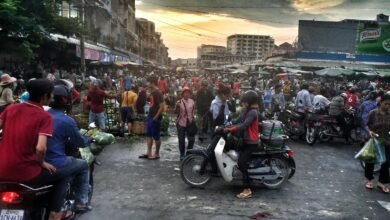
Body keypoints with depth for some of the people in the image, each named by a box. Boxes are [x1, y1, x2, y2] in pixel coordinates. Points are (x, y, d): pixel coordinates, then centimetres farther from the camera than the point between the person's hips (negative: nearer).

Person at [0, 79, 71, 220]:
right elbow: (40, 148, -23)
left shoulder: (11, 109, 4)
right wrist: (41, 163, -3)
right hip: (25, 174, -5)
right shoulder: (44, 116, -12)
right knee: (63, 176, 19)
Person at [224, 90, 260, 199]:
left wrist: (229, 129, -27)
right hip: (246, 139, 10)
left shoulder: (253, 112, -19)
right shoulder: (247, 110, 12)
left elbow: (244, 125, -28)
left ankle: (247, 190, -12)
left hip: (251, 142, -10)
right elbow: (238, 120, 9)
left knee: (242, 163, -16)